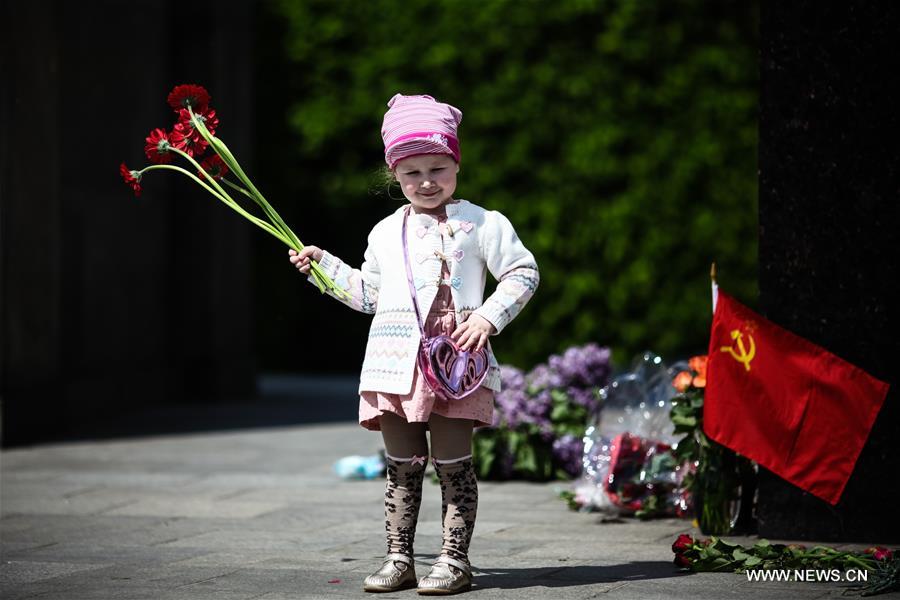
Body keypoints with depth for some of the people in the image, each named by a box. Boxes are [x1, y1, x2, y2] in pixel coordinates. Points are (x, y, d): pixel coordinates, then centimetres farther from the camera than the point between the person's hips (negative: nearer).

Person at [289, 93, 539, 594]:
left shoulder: (482, 224, 1)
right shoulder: (386, 233, 16)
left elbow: (524, 273, -1)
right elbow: (368, 293, 25)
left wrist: (489, 316, -12)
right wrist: (324, 265, 19)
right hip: (396, 364, 4)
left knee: (453, 464, -1)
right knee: (402, 466, 8)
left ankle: (455, 559, 5)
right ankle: (400, 559, 13)